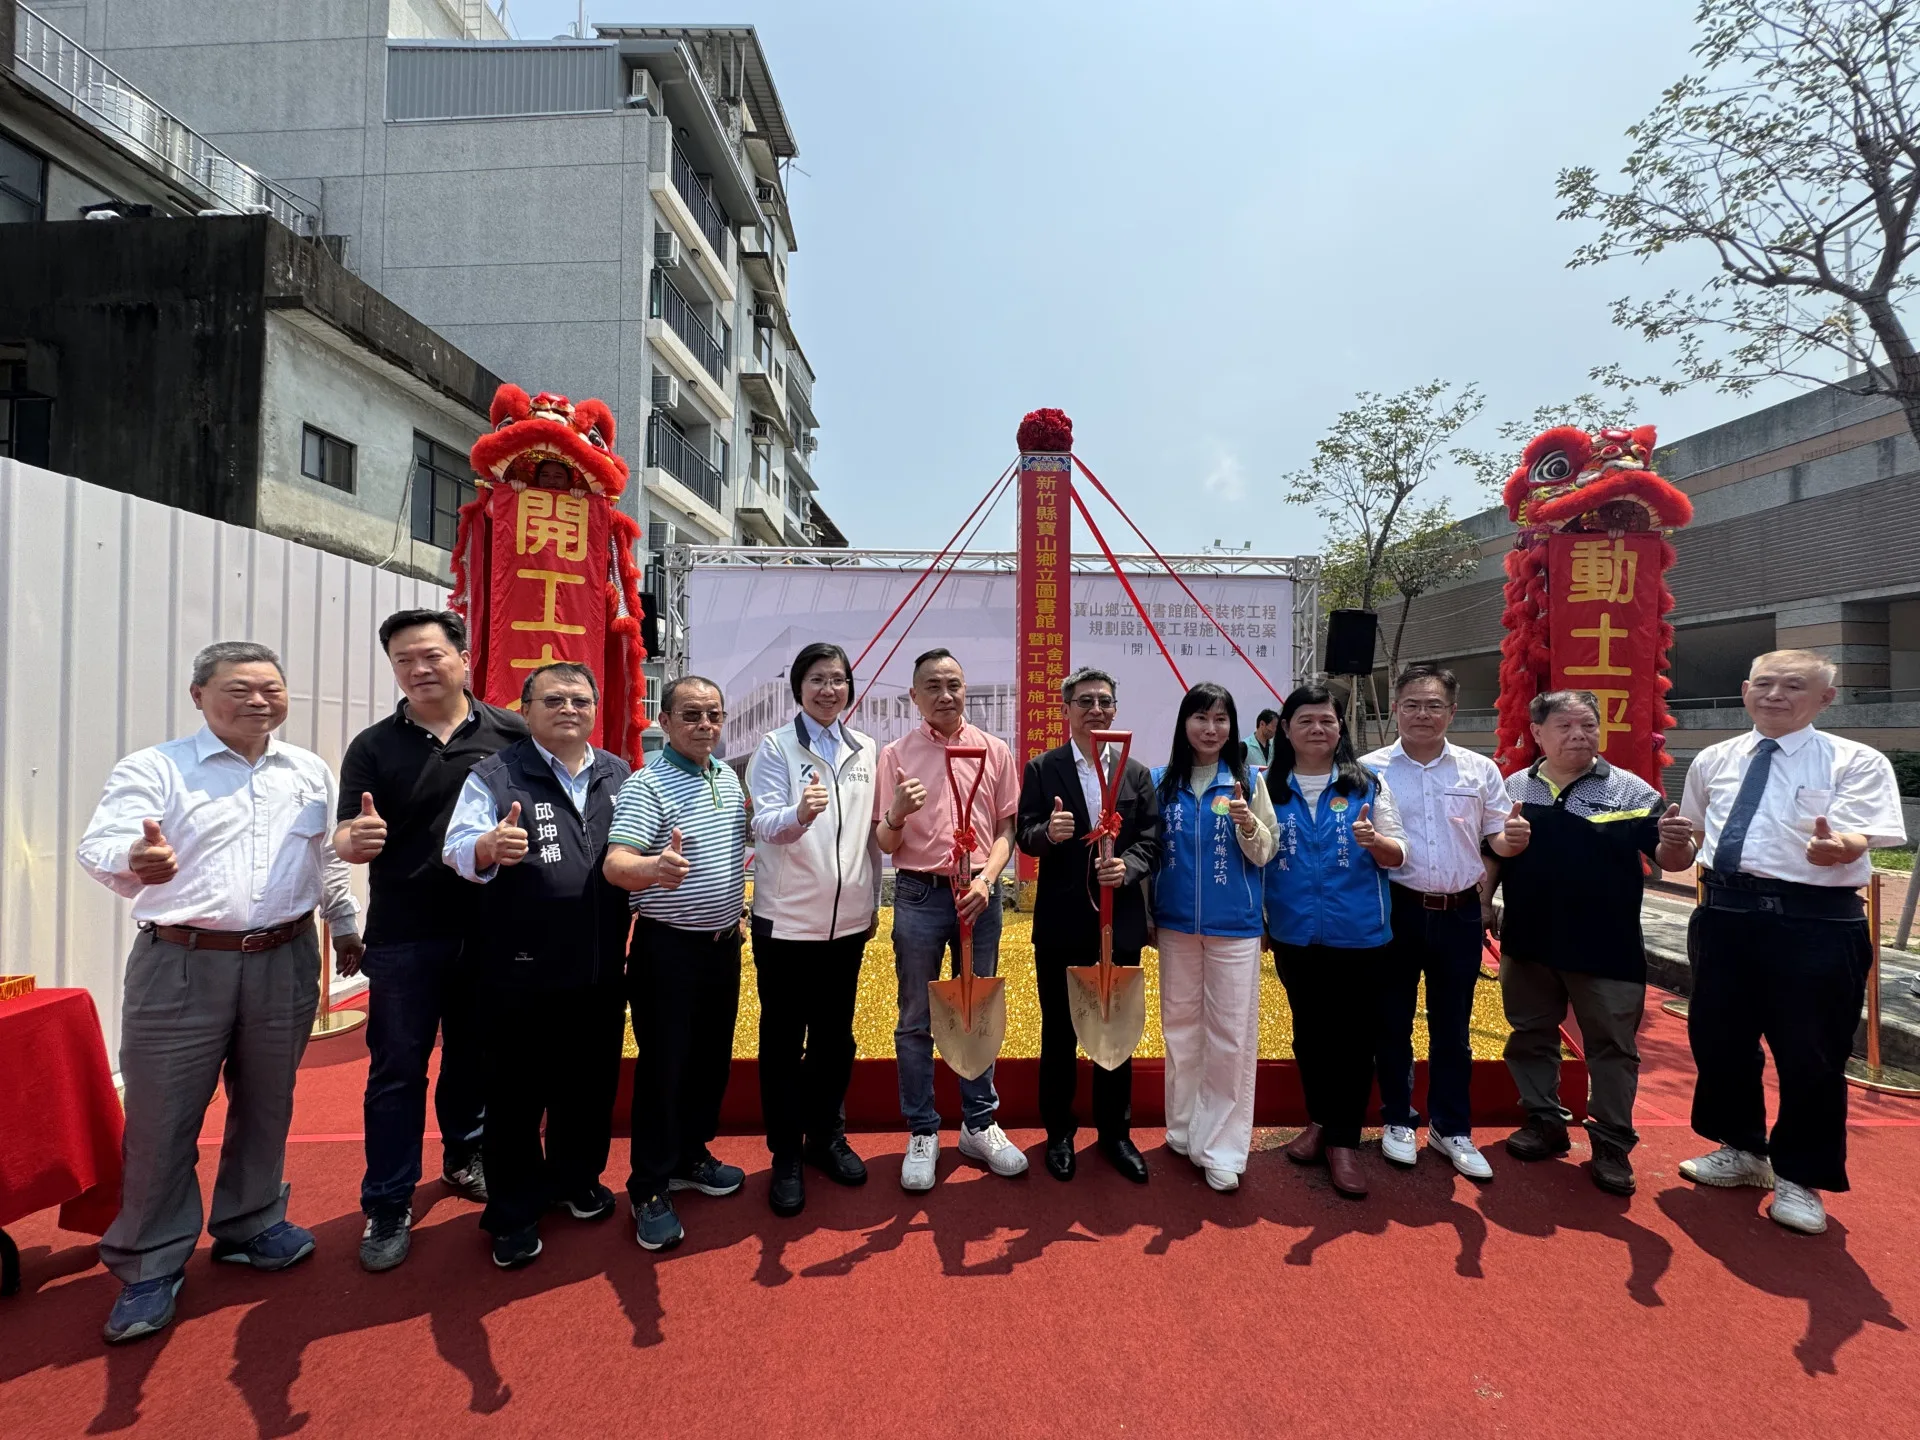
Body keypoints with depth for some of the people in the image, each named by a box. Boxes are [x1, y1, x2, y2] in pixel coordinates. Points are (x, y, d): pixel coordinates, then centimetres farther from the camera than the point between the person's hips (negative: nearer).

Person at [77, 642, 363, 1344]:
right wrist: (134, 860, -40)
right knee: (162, 1117, 5)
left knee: (266, 1103, 15)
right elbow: (101, 843, -18)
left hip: (285, 962, 3)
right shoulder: (153, 769, -4)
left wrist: (345, 924, 21)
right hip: (180, 966, -3)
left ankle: (250, 1224, 35)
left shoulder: (311, 772, 8)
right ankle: (151, 1266, 24)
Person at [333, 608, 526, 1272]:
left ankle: (464, 1157, 41)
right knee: (396, 1070, 7)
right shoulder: (374, 746, -2)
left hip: (492, 931, 1)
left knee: (475, 1056, 18)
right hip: (405, 937, -1)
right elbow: (347, 842, -6)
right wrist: (356, 838, -30)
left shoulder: (512, 733, -3)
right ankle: (388, 1207, 23)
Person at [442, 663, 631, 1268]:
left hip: (600, 969, 4)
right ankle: (512, 1213, 30)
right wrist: (489, 847, -38)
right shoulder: (495, 776, -5)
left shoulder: (621, 777, 8)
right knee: (517, 1090, 10)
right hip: (520, 974, -4)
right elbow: (458, 848, -15)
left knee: (592, 1082, 18)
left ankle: (576, 1178, 42)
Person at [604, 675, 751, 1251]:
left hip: (723, 943, 7)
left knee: (712, 1058, 17)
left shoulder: (728, 777, 6)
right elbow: (615, 864, -30)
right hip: (668, 949, -7)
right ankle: (650, 1191, 20)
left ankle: (690, 1157, 37)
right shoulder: (646, 786, -17)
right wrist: (653, 868, -48)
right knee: (663, 1066, 4)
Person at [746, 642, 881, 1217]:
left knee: (836, 1036, 16)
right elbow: (765, 822, -17)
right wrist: (799, 812, -38)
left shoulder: (865, 750, 6)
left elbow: (873, 829, 11)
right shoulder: (775, 747, -5)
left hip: (847, 917, 4)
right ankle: (786, 1155, 24)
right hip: (787, 918, -3)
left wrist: (873, 899, 12)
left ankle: (827, 1136, 35)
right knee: (784, 1039, 9)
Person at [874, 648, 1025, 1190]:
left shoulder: (994, 751, 4)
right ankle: (922, 1135, 21)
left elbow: (1006, 829, 5)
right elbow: (885, 844, 1)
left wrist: (987, 878, -11)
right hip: (919, 895, -1)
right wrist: (897, 814, -21)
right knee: (916, 1020, 7)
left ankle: (979, 1125, 27)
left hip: (979, 894, 1)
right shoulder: (896, 755, 1)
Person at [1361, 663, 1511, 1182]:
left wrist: (1514, 838, -15)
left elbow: (1497, 838, 7)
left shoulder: (1480, 769, 5)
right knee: (1391, 1021, 10)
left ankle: (1452, 1128, 29)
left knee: (1452, 1027, 13)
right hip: (1394, 910, -2)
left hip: (1460, 913, 2)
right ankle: (1397, 1120, 27)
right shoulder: (1369, 769, -3)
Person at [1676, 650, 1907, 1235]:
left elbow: (1855, 843, -19)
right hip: (1723, 915, 5)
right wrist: (1713, 861, 10)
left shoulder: (1857, 763, -4)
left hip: (1814, 923, -5)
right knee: (1717, 1041, 15)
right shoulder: (1713, 761, 10)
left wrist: (1835, 846, -40)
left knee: (1810, 1056, 4)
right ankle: (1741, 1150, 37)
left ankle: (1798, 1177, 26)